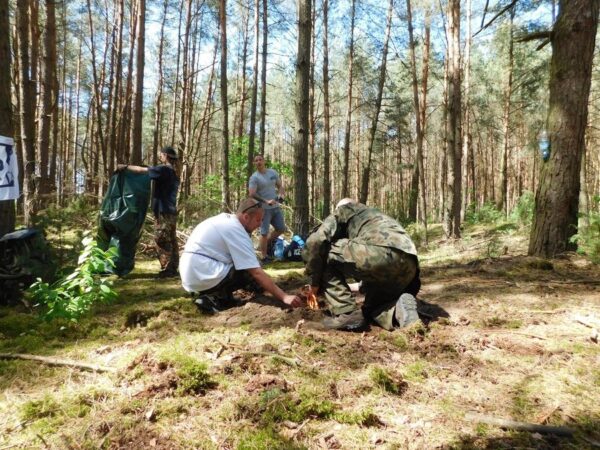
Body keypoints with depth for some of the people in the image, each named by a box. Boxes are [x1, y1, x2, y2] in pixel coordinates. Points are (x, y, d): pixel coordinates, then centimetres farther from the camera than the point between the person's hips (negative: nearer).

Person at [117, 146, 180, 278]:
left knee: (161, 240, -6)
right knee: (171, 241, 10)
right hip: (171, 211, 9)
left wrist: (125, 167, 0)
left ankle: (167, 269, -4)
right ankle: (173, 268, 14)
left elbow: (142, 170, -11)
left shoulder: (164, 170, -11)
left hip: (163, 212, -9)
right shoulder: (173, 173, 17)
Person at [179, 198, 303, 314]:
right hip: (203, 277, -9)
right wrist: (284, 297, -18)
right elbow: (256, 273, -19)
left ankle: (207, 293, 6)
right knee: (252, 273, -7)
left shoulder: (225, 219, 11)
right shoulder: (236, 231, -15)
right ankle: (213, 299, -8)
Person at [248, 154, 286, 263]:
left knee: (281, 229, 13)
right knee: (264, 233, -3)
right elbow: (251, 194, -16)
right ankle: (263, 257, 7)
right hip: (264, 209, -6)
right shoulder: (254, 177, -9)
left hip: (276, 207, 6)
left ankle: (265, 244, 31)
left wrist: (281, 194, -7)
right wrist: (266, 201, -25)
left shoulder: (273, 172, 8)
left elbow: (280, 185, 15)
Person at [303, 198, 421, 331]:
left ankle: (346, 314, 5)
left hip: (381, 254, -8)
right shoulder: (376, 216, 42)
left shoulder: (342, 211, 23)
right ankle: (398, 309, -3)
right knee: (372, 307, 29)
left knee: (325, 254, 11)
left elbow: (314, 242, 6)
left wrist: (315, 282, 16)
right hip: (409, 266, 8)